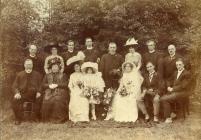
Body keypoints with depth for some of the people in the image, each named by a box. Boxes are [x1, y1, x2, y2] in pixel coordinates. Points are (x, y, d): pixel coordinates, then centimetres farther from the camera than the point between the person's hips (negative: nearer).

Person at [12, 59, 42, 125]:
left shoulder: (37, 74, 13)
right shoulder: (19, 74, 13)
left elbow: (40, 85, 8)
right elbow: (14, 85, 9)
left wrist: (38, 92, -12)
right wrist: (17, 93, -11)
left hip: (34, 95, 0)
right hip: (22, 94, 1)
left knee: (40, 99, -29)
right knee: (15, 100, -27)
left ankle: (37, 118, -5)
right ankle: (18, 119, -5)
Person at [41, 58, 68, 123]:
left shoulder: (63, 75, 19)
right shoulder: (47, 75, 26)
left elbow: (65, 84, 5)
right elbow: (43, 85, 16)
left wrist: (57, 85, -8)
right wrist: (49, 86, -4)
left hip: (59, 93, -2)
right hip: (49, 93, 2)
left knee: (58, 101, -31)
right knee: (47, 103, -26)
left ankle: (58, 119, -21)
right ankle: (48, 119, -12)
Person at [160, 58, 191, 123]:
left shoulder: (187, 74, -5)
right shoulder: (175, 73, 20)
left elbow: (183, 86, -14)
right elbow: (171, 82, 21)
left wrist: (173, 89, -16)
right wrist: (169, 87, -1)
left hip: (182, 92, -7)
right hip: (174, 91, 7)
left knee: (164, 99, -23)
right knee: (162, 98, -18)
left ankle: (168, 118, -12)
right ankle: (171, 114, -6)